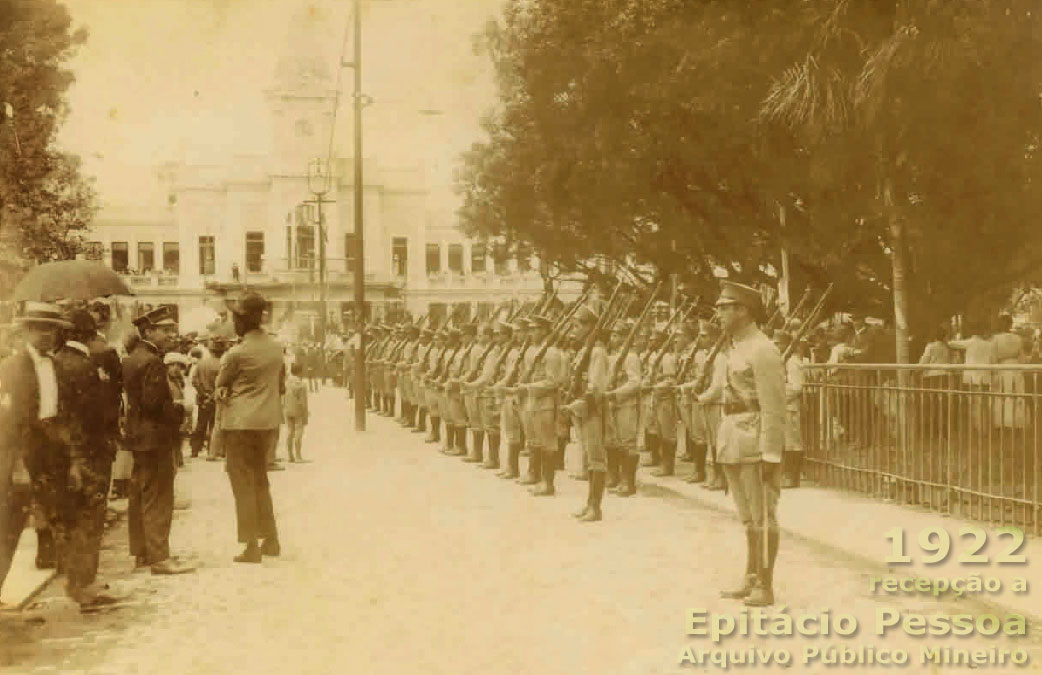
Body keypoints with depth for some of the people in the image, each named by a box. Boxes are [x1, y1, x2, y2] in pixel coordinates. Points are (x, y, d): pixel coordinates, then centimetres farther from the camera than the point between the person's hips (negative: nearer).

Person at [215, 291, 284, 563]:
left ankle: (251, 547, 0)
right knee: (260, 480, 18)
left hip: (240, 421, -6)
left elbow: (220, 384, 0)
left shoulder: (236, 353, -15)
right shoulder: (276, 348, 4)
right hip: (269, 420, 6)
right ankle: (271, 540, 21)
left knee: (243, 483, 1)